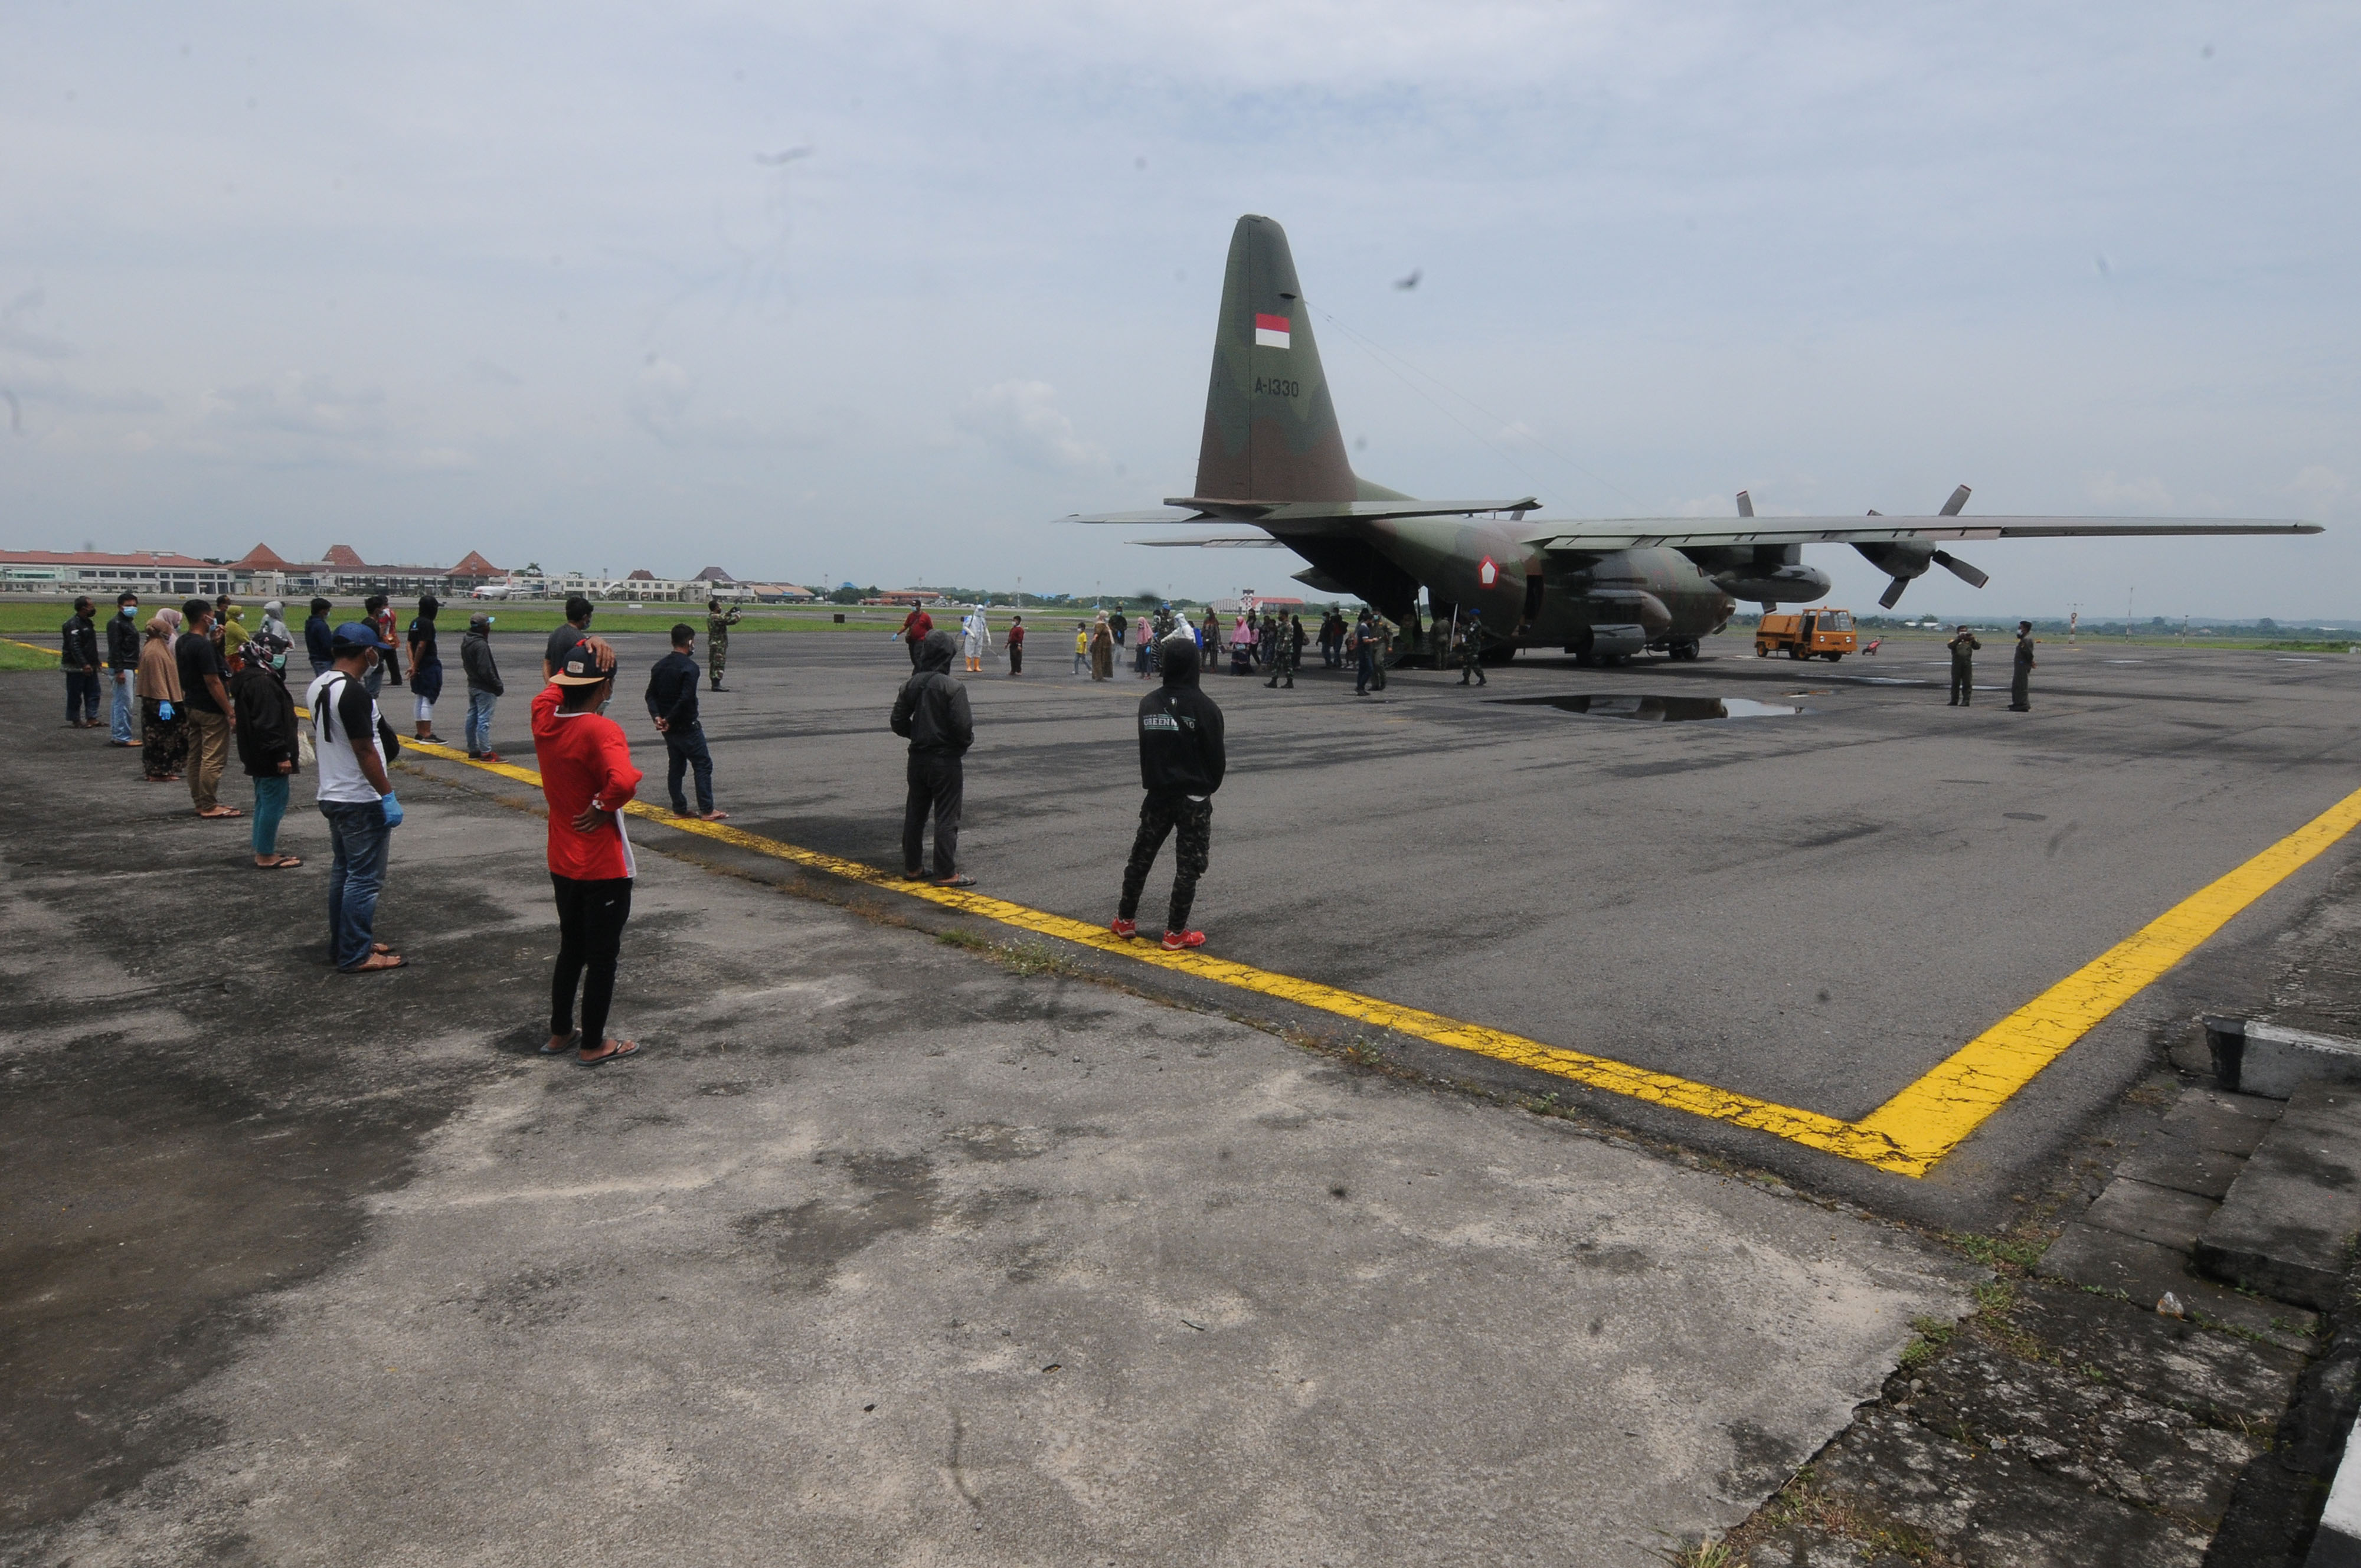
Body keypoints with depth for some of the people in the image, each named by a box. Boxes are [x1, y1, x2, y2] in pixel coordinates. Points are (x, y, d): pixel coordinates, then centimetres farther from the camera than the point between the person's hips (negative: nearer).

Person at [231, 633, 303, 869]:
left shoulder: (250, 678, 16)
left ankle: (263, 852, 24)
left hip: (258, 757, 11)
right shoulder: (263, 683, -20)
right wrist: (281, 755, -22)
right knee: (275, 802, -6)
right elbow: (268, 724, -25)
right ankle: (266, 856, -2)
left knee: (264, 802, 17)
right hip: (270, 758, -11)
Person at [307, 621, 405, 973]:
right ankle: (356, 956, 3)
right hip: (361, 802, -10)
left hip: (332, 795, 10)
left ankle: (341, 945, 27)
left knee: (343, 872, 18)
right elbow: (364, 750, -22)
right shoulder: (354, 692, -22)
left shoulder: (317, 686, 7)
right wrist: (388, 795, -18)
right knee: (365, 879, -2)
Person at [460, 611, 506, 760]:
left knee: (472, 717, 15)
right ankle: (486, 753, -5)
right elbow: (486, 670, -24)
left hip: (472, 685, 10)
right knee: (484, 720, -7)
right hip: (484, 689, -10)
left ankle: (473, 750, 24)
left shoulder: (466, 642, 9)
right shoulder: (481, 645, -21)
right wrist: (498, 686, -15)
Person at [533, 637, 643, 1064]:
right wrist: (602, 808, -22)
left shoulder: (543, 716, -3)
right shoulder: (601, 730, -24)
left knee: (571, 948, 23)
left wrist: (588, 645, -4)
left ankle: (559, 1032, 35)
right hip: (604, 867, -7)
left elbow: (559, 680, 15)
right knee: (602, 956, 8)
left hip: (562, 863, 7)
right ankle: (593, 1045, 20)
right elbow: (624, 781, -42)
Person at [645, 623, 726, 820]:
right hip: (687, 727, -8)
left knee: (676, 766, 14)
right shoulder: (689, 667, -16)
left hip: (669, 728, 8)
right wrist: (670, 720, -16)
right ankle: (707, 810, -2)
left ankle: (679, 809, 15)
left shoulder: (659, 666, 9)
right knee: (703, 765, -1)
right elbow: (686, 698, -24)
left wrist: (657, 717, -4)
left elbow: (651, 695, 7)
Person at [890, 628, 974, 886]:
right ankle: (946, 874, 3)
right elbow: (962, 726, -20)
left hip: (917, 758, 6)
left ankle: (912, 867, 24)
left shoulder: (911, 685, 1)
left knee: (914, 814, 16)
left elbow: (898, 722, 4)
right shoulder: (953, 688, -17)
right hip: (945, 759, -6)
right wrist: (966, 743, 0)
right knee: (946, 817, 1)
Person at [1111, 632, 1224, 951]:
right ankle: (1175, 933, 6)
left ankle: (1125, 920, 24)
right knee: (1189, 865, 4)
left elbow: (1144, 749, 8)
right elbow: (1216, 756, -8)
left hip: (1157, 793, 4)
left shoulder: (1149, 703, 0)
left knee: (1141, 856, 15)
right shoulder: (1205, 707, -14)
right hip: (1194, 797, -4)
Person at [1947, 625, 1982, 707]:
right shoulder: (1955, 640, 7)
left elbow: (1977, 647, -3)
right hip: (1956, 664, 0)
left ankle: (1966, 701, -3)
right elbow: (1950, 646, -15)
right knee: (1955, 683, 6)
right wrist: (1959, 639, -26)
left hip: (1967, 664, 0)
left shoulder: (1969, 641, 11)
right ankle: (1954, 701, 13)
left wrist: (1973, 640, -19)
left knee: (1967, 683, -3)